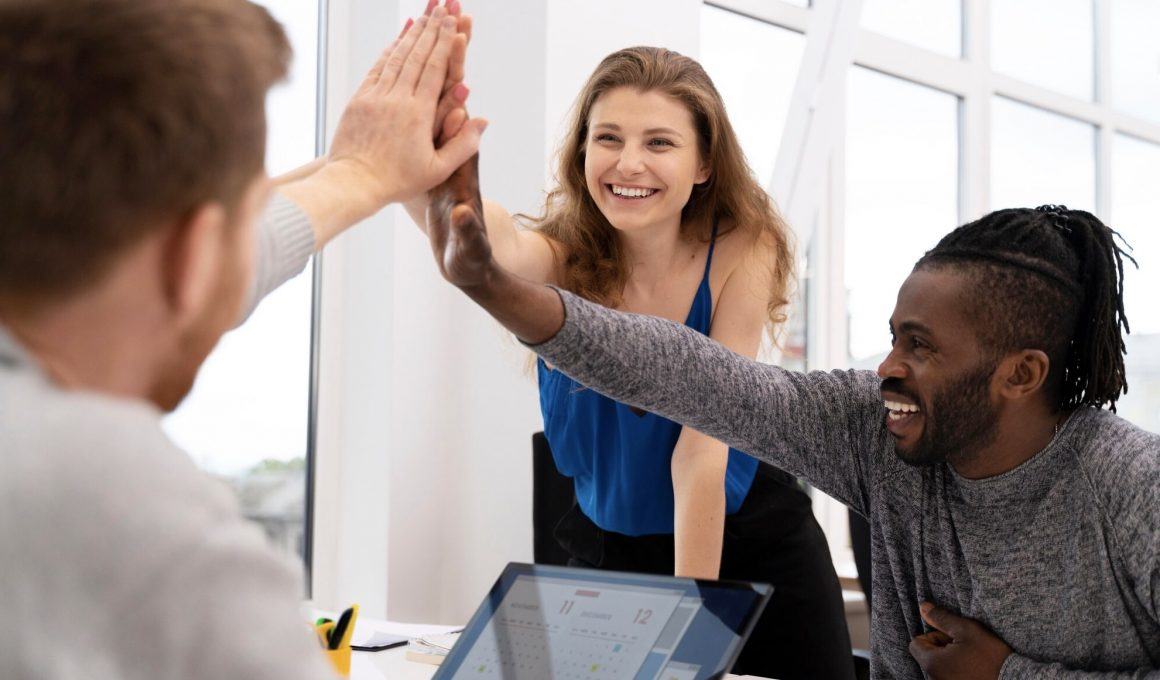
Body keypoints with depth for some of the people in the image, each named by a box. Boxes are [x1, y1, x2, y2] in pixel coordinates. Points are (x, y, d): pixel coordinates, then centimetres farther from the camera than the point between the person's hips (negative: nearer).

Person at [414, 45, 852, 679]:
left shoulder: (742, 253, -19)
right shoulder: (563, 256, -20)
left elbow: (700, 452, -21)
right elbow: (493, 242, -46)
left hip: (751, 539, 0)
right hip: (609, 548, 0)